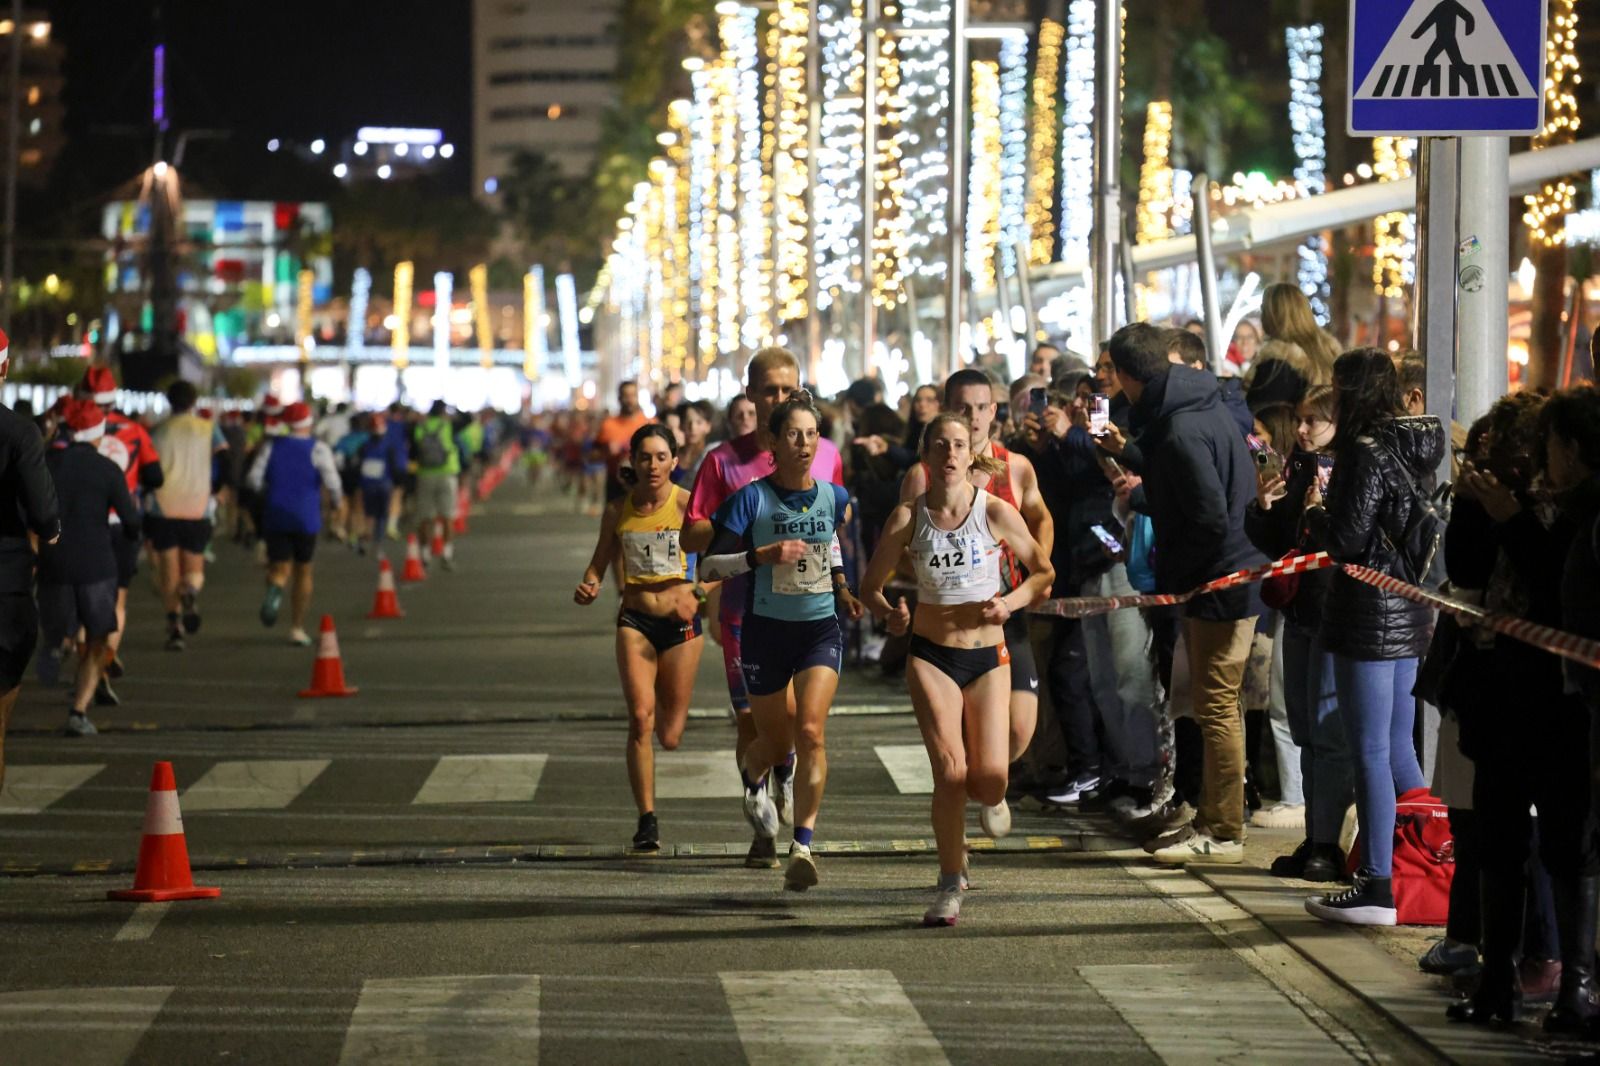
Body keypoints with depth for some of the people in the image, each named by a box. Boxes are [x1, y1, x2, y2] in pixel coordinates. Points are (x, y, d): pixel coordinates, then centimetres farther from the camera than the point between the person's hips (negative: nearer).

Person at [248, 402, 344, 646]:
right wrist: (336, 498, 3)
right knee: (303, 572, 15)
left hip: (275, 517, 1)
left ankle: (274, 588, -32)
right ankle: (297, 629, 16)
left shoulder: (271, 446, 2)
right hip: (306, 520, -1)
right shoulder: (318, 449, -6)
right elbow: (331, 480, -17)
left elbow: (254, 479, -5)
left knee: (280, 569, 7)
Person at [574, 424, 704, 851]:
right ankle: (647, 820, -11)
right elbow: (600, 563, 14)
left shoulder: (686, 504, -8)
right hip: (635, 621, 2)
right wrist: (588, 587, -7)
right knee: (640, 718, -18)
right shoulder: (618, 511, 2)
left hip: (681, 623, -1)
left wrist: (696, 596, -29)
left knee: (669, 737, 5)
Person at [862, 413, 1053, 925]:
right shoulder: (908, 517, -3)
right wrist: (890, 614, -16)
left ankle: (991, 799, 30)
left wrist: (1011, 602, -12)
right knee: (950, 772, -15)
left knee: (990, 777, -11)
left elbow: (1044, 572, 6)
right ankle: (950, 885, 2)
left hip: (988, 657, 0)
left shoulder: (995, 511, -5)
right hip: (931, 656, 0)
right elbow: (871, 585, 5)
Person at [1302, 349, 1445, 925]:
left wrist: (1315, 509, 0)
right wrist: (1330, 508, 16)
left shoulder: (1367, 453, -16)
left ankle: (1376, 887, -3)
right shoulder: (1418, 449, 10)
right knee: (1398, 749, 17)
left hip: (1370, 615, -9)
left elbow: (1347, 540, -19)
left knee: (1369, 753, -5)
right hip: (1410, 614, 9)